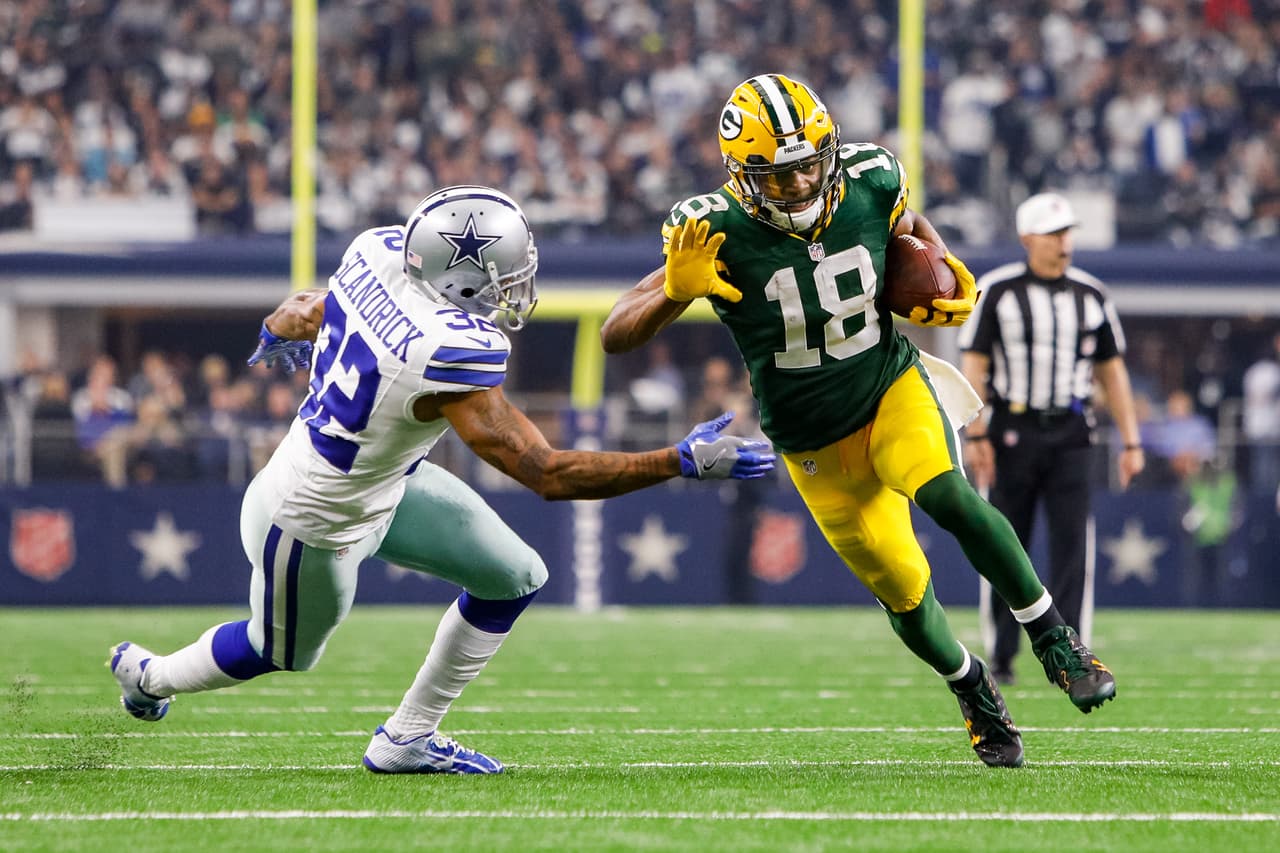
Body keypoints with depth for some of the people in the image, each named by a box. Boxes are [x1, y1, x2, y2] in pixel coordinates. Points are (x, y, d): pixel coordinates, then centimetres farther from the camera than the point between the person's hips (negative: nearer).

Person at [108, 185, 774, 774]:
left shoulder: (380, 253, -17)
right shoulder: (449, 361, -40)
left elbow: (305, 314, 6)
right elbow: (549, 475, -36)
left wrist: (280, 334, 32)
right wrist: (684, 462, -33)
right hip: (317, 522, -8)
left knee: (515, 578, 9)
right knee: (279, 652, 23)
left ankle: (407, 739, 25)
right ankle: (152, 676, 53)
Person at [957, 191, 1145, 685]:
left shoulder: (1091, 296, 9)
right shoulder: (997, 291, 0)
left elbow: (1111, 370, 14)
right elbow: (974, 366, -2)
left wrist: (1130, 441, 8)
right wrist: (975, 435, -11)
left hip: (1070, 435, 2)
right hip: (1012, 431, -2)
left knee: (1072, 546, -8)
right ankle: (1001, 659, 13)